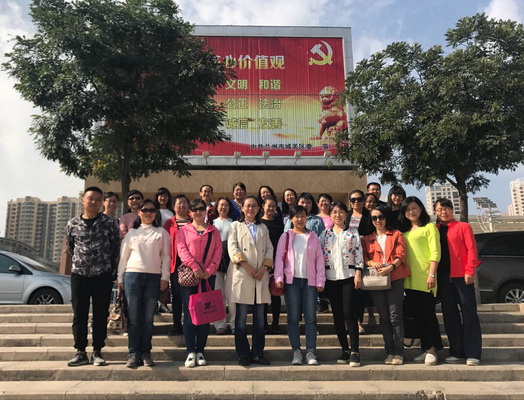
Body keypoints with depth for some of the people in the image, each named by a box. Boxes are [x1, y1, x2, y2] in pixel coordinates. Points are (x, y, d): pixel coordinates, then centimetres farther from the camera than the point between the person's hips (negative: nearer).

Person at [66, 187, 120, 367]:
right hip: (79, 275, 2)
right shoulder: (72, 224, 5)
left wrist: (109, 267, 5)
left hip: (103, 276, -1)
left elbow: (116, 248, 3)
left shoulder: (109, 223, -1)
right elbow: (70, 248, 17)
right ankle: (80, 352, 16)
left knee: (101, 314, 4)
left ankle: (97, 352, 14)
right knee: (79, 314, 5)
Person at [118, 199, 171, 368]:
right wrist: (120, 277, 7)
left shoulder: (162, 232, 9)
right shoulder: (132, 232, 11)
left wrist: (165, 277, -1)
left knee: (148, 319, 3)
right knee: (134, 319, 0)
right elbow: (123, 256, 11)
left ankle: (145, 353, 11)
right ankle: (133, 353, 6)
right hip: (133, 276, 0)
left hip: (154, 278, 0)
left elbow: (166, 256, 6)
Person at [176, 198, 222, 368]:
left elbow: (218, 252, 3)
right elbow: (182, 250, -4)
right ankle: (191, 352, 3)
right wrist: (195, 267, -17)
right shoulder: (184, 230, 8)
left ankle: (200, 351, 12)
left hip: (208, 276, 2)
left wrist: (209, 270, -10)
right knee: (189, 313, -2)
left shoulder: (213, 231, 12)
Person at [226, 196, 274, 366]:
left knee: (259, 316, 4)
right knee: (241, 315, -2)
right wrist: (246, 266, -12)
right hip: (241, 275, -3)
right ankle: (243, 354, 6)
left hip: (261, 276, 3)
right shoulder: (236, 226, 10)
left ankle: (258, 353, 11)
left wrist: (265, 267, -4)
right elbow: (232, 247, -2)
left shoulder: (263, 228, 20)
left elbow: (269, 249, 12)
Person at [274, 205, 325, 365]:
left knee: (310, 317, 0)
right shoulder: (286, 236, 7)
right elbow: (279, 257, 2)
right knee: (293, 317, 2)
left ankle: (311, 352, 7)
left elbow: (319, 259, 7)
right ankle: (296, 352, 11)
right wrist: (279, 278, -8)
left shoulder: (313, 236, 10)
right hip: (291, 280, -1)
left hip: (310, 281, 1)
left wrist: (320, 280, 0)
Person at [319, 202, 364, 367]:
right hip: (331, 277, 3)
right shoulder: (325, 234, 10)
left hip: (349, 276, -3)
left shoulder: (353, 234, 5)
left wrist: (358, 274, -9)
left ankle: (354, 351, -1)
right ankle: (345, 350, 15)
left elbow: (359, 255, 0)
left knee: (349, 314, -7)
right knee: (337, 315, 6)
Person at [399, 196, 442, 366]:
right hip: (409, 279, 6)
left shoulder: (429, 227, -1)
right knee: (418, 315, 9)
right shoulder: (404, 231, 17)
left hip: (424, 278, -6)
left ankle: (432, 350, 5)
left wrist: (431, 275, -17)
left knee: (428, 313, -3)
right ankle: (426, 349, 18)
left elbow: (435, 253, -9)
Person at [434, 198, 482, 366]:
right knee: (450, 315, 7)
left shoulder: (463, 226, 4)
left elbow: (471, 249, -3)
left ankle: (472, 354, 4)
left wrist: (470, 271, -12)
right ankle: (457, 352, 16)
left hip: (461, 276, -4)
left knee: (468, 313, -1)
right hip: (443, 278, 4)